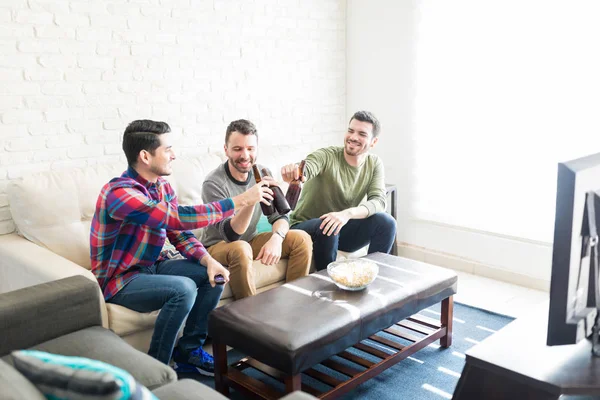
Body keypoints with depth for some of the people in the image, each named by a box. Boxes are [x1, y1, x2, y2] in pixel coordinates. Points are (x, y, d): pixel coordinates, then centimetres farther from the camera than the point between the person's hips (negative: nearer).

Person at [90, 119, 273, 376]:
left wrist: (208, 260, -17)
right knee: (183, 288, -30)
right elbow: (179, 218, -37)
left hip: (153, 266, 8)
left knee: (214, 275, -6)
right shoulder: (119, 193, -27)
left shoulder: (163, 186, 1)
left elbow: (180, 234, 4)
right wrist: (240, 201, -33)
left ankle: (189, 351, 6)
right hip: (120, 279, -8)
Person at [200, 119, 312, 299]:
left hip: (249, 240, 6)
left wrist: (276, 238, -27)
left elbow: (280, 215, -3)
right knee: (241, 249, -38)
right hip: (218, 245, -5)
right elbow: (231, 234, -29)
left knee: (302, 239, -13)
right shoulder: (214, 183, -22)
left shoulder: (262, 173, -5)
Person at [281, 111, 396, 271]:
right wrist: (292, 172, -65)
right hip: (306, 228, -3)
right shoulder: (326, 156, -17)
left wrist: (347, 213, -38)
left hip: (341, 229, 4)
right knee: (327, 227, -37)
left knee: (386, 222, -20)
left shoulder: (374, 164, -4)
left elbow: (378, 201, -18)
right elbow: (306, 169, -39)